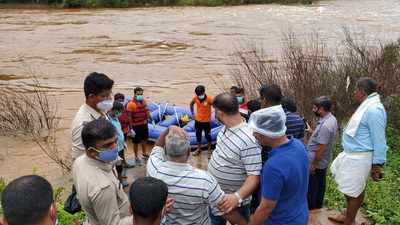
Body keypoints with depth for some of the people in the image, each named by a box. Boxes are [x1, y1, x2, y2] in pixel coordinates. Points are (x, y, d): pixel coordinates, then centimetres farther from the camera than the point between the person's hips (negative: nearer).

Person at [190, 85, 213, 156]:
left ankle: (209, 149, 28)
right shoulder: (195, 98, -9)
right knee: (198, 135, 17)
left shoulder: (209, 99, -22)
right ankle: (198, 149, 35)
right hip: (198, 120, 4)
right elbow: (191, 104, 12)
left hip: (206, 121, -4)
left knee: (208, 135, 9)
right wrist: (193, 113, 7)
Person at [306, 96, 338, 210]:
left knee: (311, 188, 8)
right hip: (323, 161, 9)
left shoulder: (325, 125, -30)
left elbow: (321, 148, -27)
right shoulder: (331, 118, 1)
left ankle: (311, 209, 23)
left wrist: (314, 164, -20)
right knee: (320, 185, 22)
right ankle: (318, 206, 38)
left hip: (317, 162, -9)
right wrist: (312, 131, 5)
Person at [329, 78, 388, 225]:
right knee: (350, 189, 22)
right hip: (351, 155, 10)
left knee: (354, 191, 5)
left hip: (358, 158, -10)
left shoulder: (374, 109, -22)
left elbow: (379, 140, -22)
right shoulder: (367, 106, 10)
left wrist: (377, 165, -19)